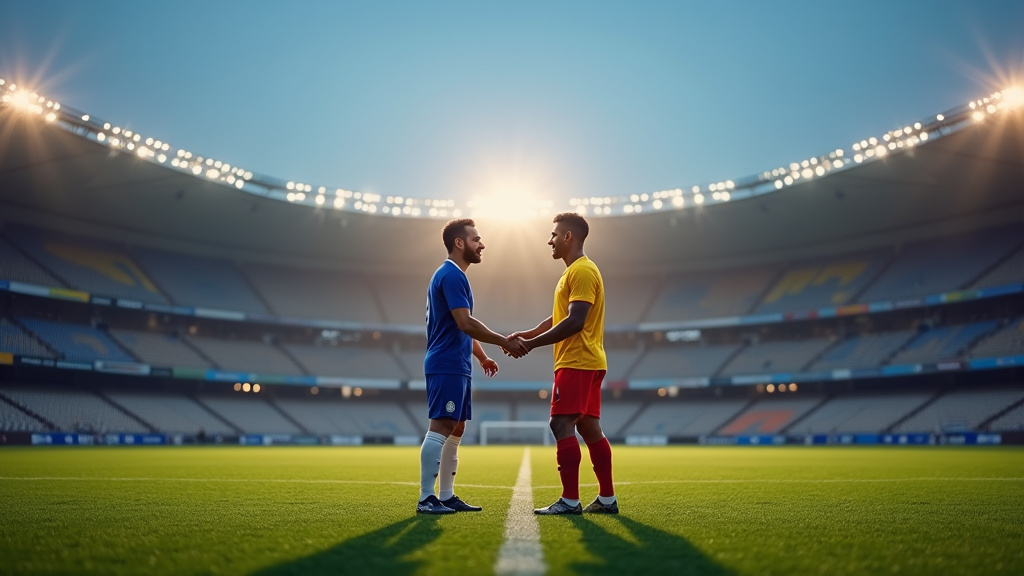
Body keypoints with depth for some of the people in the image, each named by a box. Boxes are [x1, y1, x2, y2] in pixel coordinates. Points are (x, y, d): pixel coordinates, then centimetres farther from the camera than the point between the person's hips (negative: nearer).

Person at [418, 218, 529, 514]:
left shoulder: (453, 275, 20)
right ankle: (426, 498, -4)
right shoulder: (451, 275, -12)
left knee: (456, 430, 11)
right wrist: (505, 342, -17)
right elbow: (465, 324, -22)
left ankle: (446, 496, 17)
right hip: (447, 365, -11)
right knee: (441, 428, -9)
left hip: (457, 366, 11)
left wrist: (482, 357, 24)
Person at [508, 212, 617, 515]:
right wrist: (527, 334, 9)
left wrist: (531, 344, -18)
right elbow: (557, 318, 23)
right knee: (589, 428, 10)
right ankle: (607, 498, 15)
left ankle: (570, 500, -7)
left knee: (562, 424, -10)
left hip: (576, 363, -10)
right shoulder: (574, 271, 21)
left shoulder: (582, 271, -12)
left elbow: (574, 322, -22)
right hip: (590, 363, 10)